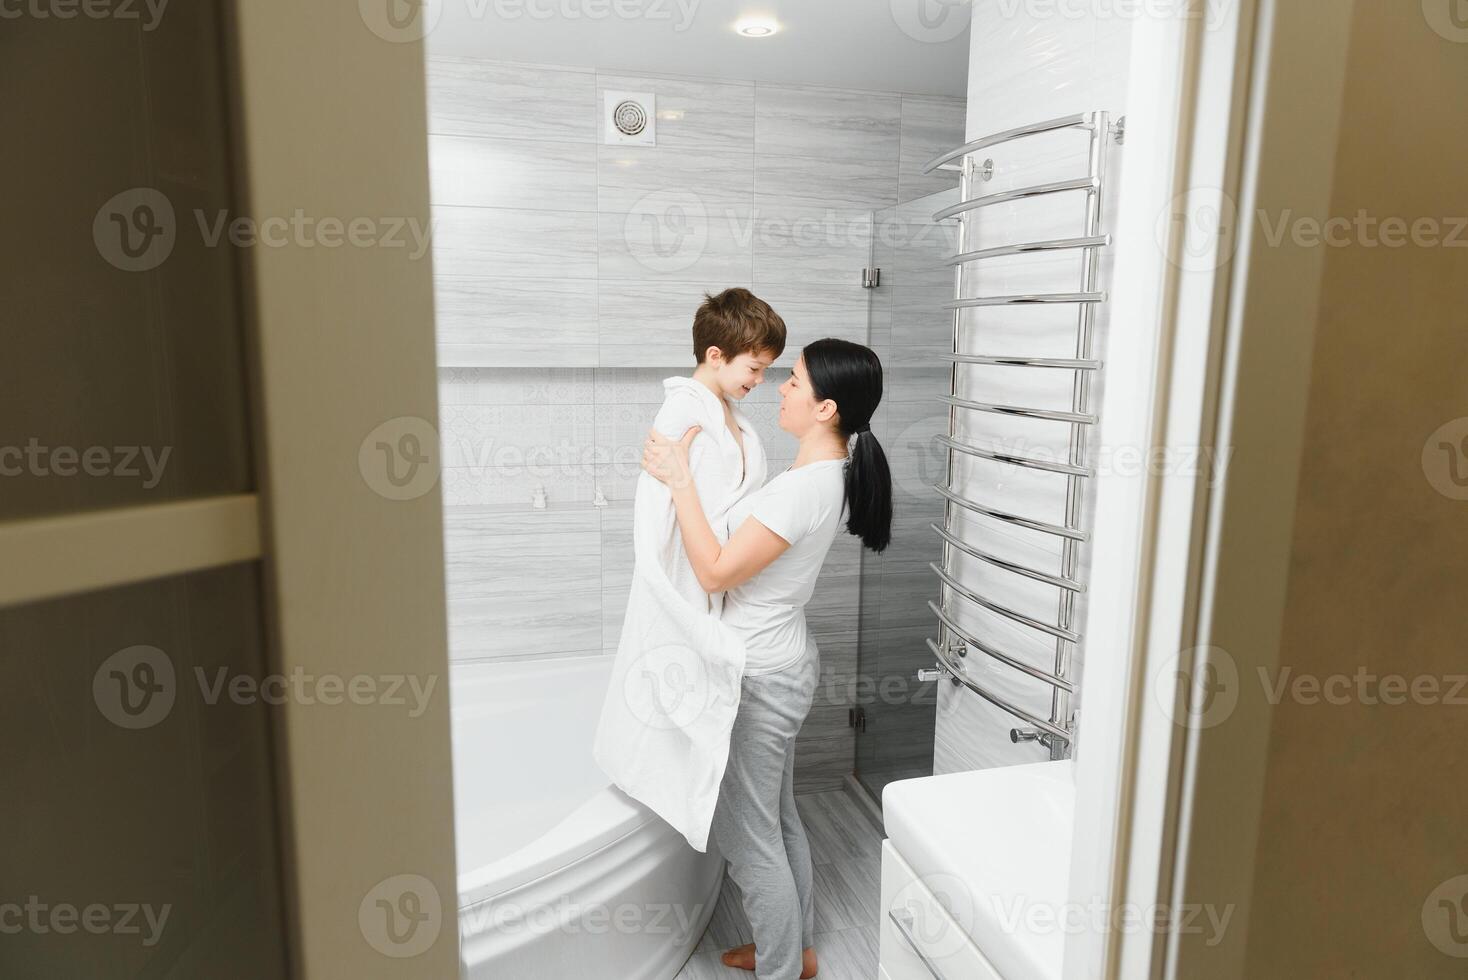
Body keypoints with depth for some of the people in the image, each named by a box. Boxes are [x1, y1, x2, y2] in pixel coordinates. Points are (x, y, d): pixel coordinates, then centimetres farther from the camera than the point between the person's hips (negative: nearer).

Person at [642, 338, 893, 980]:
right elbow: (754, 535, 15)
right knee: (778, 820, 24)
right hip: (781, 663, 10)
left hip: (757, 679, -10)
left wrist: (679, 479, -22)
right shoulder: (831, 470, 3)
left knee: (749, 838, 8)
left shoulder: (805, 488, -27)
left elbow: (716, 572, -25)